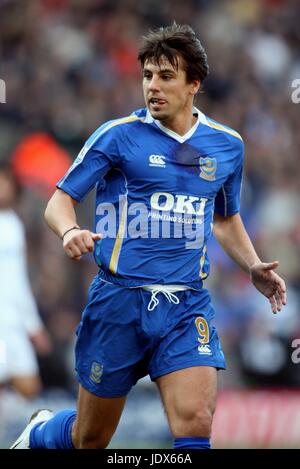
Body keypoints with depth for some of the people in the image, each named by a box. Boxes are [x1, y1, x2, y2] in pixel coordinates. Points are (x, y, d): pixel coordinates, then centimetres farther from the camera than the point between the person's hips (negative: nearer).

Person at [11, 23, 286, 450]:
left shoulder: (227, 144, 9)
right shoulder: (119, 134, -3)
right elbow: (60, 201, -1)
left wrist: (254, 268, 9)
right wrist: (70, 231, -23)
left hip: (187, 304, 2)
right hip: (120, 299, -2)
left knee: (196, 423, -20)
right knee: (89, 439, 10)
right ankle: (39, 434, 44)